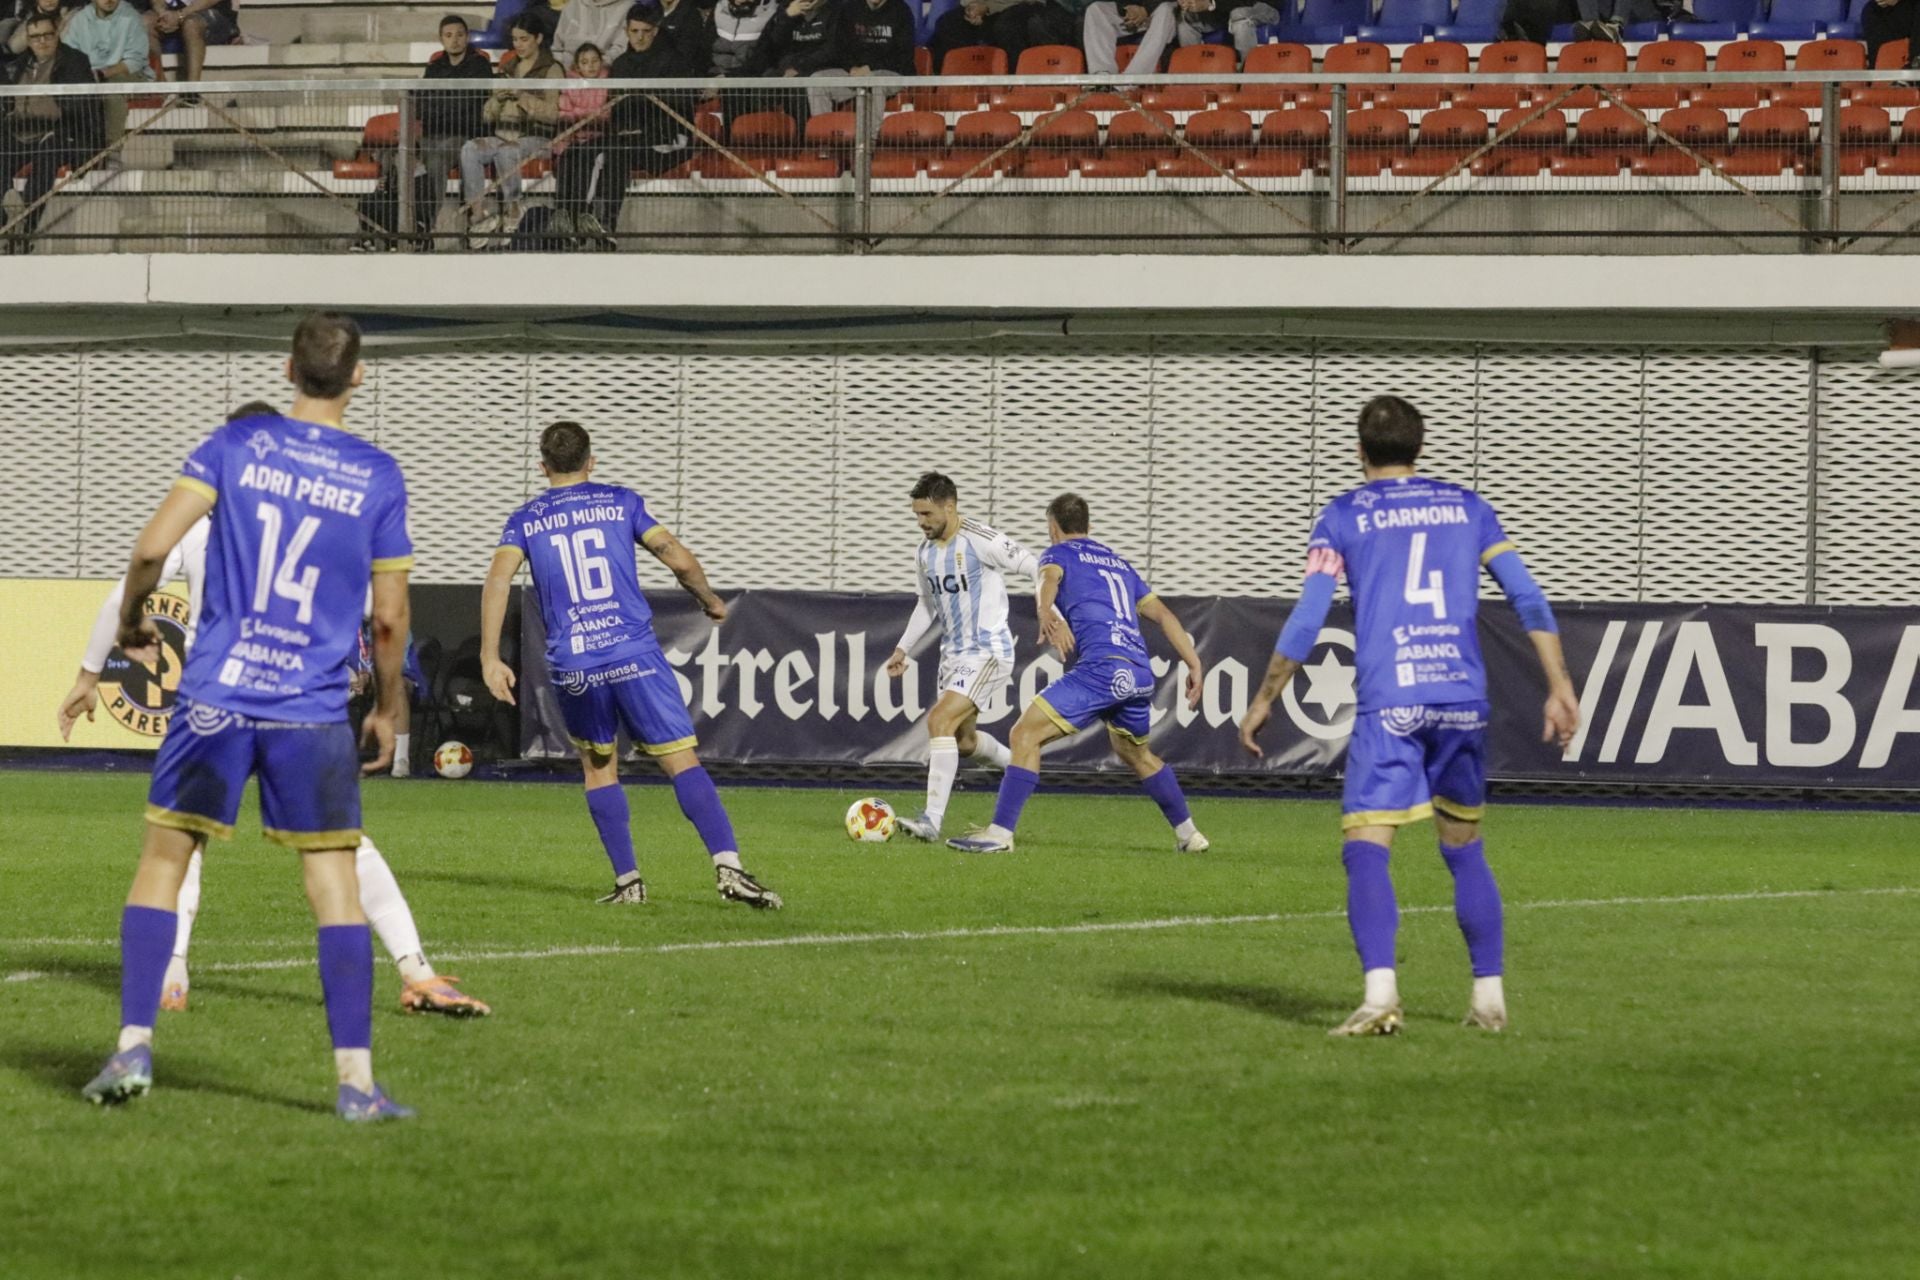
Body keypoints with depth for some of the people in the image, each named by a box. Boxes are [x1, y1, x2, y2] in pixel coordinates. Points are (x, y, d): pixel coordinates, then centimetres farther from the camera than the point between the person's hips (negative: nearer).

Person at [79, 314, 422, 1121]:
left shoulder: (235, 447, -1)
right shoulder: (378, 478, 0)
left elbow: (152, 548, -9)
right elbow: (390, 618, 3)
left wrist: (130, 619, 11)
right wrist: (389, 708, 17)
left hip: (216, 694, 0)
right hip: (314, 713, 0)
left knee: (162, 862, 11)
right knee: (334, 884, 4)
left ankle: (133, 1049, 6)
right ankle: (356, 1080, 0)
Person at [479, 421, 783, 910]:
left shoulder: (525, 520, 11)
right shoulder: (621, 503, 9)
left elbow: (497, 579, -5)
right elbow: (680, 560, 3)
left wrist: (490, 658, -7)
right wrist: (711, 602, 22)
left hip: (572, 665, 1)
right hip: (635, 653, -1)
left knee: (598, 766, 20)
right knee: (682, 761, -3)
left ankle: (626, 879, 14)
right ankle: (727, 865, -18)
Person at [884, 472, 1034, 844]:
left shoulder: (982, 541, -18)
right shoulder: (926, 549, 7)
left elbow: (1039, 570, -14)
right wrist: (903, 648, 15)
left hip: (988, 651, -9)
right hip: (953, 653, 9)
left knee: (940, 720, -22)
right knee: (964, 740, 18)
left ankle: (932, 819, -25)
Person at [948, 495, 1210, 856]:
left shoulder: (1060, 553, 11)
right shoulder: (1119, 562, 30)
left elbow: (1050, 578, -14)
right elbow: (1162, 614, 28)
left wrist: (1046, 614, -35)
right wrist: (1194, 664, 28)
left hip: (1101, 667, -7)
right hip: (1141, 673, 7)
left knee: (1026, 734, -6)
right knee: (1137, 754, 30)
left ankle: (1000, 833, -16)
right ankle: (1189, 835, 35)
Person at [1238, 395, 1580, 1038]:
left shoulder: (1343, 517, 7)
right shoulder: (1467, 507, 15)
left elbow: (1307, 618, 1)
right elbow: (1528, 599, 9)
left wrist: (1264, 699, 9)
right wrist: (1559, 687, 11)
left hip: (1388, 703, -3)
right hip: (1464, 697, 3)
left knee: (1366, 849, -8)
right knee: (1465, 850, 18)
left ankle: (1380, 990, -27)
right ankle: (1489, 995, 19)